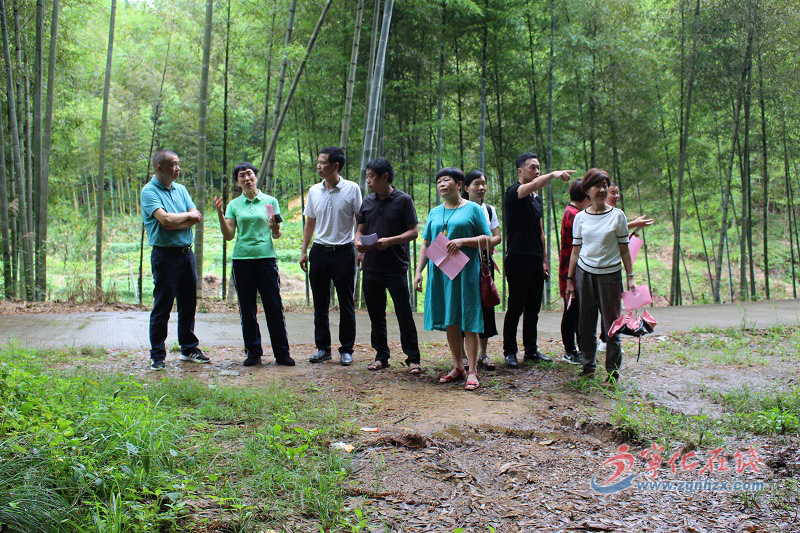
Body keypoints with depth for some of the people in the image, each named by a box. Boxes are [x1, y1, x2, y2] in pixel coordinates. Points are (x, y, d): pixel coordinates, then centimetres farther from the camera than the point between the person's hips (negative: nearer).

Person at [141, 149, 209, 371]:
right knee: (162, 306, -1)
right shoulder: (149, 191, -6)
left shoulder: (181, 189, 14)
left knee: (188, 303, 12)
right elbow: (165, 219, -20)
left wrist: (175, 223, -13)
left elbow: (197, 218, 4)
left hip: (187, 252, 7)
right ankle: (157, 355, 7)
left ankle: (189, 348, 24)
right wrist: (188, 215, -4)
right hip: (165, 254, -6)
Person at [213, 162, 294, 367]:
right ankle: (253, 352, 14)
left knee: (274, 306, -2)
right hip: (242, 258, 2)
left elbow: (276, 235, 7)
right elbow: (228, 235, 4)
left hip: (266, 256, -1)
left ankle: (282, 353, 5)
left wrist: (274, 226, -15)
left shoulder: (270, 201, 7)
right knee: (247, 308, 4)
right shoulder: (234, 205, 10)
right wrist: (220, 214, -8)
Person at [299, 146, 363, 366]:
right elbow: (310, 223, 15)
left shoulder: (352, 189, -5)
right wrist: (304, 251, 11)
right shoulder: (314, 191, 7)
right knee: (320, 303, 8)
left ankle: (346, 350, 12)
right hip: (319, 251, 4)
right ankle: (323, 348, 18)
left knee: (346, 304, 3)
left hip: (343, 251, -4)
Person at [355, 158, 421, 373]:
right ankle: (381, 356, 21)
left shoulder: (403, 200, -4)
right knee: (376, 315, 11)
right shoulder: (367, 202, 11)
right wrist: (358, 242, -7)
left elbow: (413, 232, -6)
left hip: (396, 267, -5)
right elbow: (360, 230, 16)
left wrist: (390, 241, -20)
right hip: (371, 267, 5)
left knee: (404, 314, -2)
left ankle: (412, 358, 5)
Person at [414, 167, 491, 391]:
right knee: (449, 321, 7)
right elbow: (426, 244, 17)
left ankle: (472, 371, -1)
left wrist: (463, 241, -16)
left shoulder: (473, 209, 2)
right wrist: (418, 272, 8)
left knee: (468, 321, -5)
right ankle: (458, 367, 16)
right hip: (440, 272, 5)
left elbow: (487, 238, -2)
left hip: (465, 271, -5)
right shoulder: (435, 213, 16)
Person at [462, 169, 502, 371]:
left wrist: (487, 243, -12)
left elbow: (497, 237, 7)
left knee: (485, 305, 3)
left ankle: (482, 353, 10)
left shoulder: (489, 210, 11)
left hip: (484, 261, 4)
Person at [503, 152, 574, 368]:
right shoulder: (514, 192, -6)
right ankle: (509, 352, 5)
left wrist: (544, 260, 20)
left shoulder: (537, 198, 18)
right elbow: (533, 185, -31)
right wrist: (554, 174, -41)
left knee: (533, 308, 11)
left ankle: (531, 350, 20)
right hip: (517, 259, -8)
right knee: (515, 308, -3)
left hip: (536, 260, 8)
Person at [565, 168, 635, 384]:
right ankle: (588, 365, 21)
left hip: (610, 274, -2)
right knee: (586, 322, 6)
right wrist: (569, 280, 7)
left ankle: (613, 371, 10)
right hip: (585, 272, 2)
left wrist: (630, 277, -3)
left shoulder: (617, 215, 0)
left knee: (611, 323, 0)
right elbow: (576, 249, 9)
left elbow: (624, 248, 2)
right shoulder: (580, 217, 5)